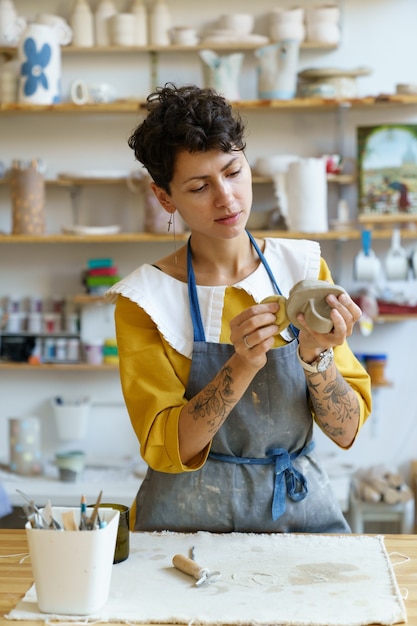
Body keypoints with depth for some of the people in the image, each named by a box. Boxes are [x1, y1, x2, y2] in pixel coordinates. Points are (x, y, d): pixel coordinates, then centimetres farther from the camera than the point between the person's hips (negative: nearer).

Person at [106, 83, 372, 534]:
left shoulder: (303, 267, 3)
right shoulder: (144, 298, -3)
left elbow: (346, 430, 1)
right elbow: (165, 449, -9)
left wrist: (316, 356, -17)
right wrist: (242, 366, -21)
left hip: (301, 505, 2)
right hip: (190, 520, -2)